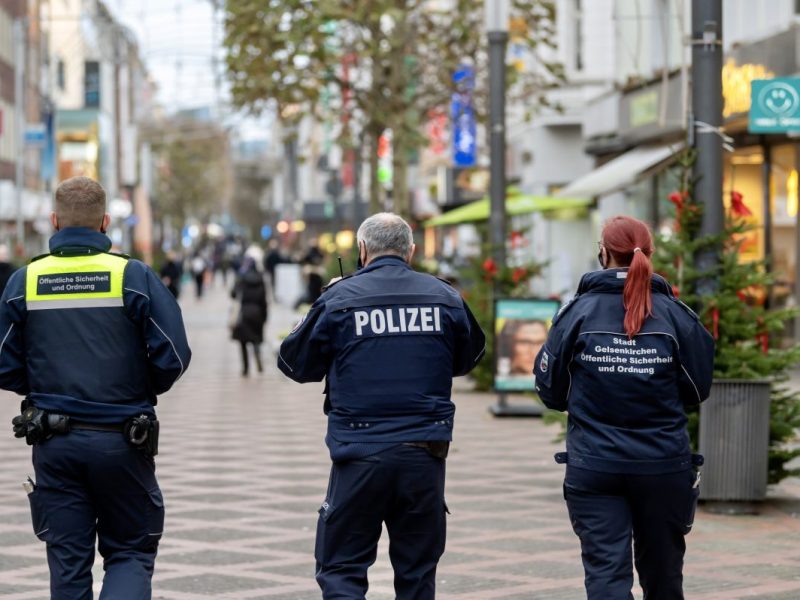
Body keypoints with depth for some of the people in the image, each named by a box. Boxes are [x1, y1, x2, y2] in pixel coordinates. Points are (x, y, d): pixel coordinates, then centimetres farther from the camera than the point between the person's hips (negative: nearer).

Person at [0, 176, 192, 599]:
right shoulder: (134, 277, -6)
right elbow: (173, 358, -9)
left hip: (54, 446, 2)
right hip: (122, 441, -2)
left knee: (68, 562, 11)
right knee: (130, 552, 10)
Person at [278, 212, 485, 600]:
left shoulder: (338, 298, -6)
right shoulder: (445, 298, 3)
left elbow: (295, 364, 4)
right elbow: (469, 358, 18)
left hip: (360, 454, -3)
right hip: (425, 454, 3)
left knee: (340, 569, 3)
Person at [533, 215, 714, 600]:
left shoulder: (578, 312, -4)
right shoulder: (675, 315, -3)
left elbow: (550, 390, 1)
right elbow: (697, 391, 3)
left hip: (594, 466, -1)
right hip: (664, 466, 1)